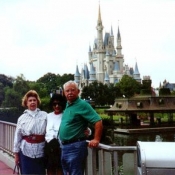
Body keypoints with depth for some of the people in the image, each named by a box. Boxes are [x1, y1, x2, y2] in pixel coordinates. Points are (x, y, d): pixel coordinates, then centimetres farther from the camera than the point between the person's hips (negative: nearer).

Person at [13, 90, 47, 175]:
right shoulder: (22, 118, 5)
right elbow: (17, 137, 7)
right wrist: (16, 153, 6)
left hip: (41, 152, 0)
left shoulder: (44, 115, 2)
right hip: (26, 152, 1)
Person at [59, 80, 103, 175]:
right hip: (64, 146, 9)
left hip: (76, 146, -9)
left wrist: (96, 140, -21)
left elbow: (98, 121, -18)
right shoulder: (67, 105, 13)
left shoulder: (82, 104, -13)